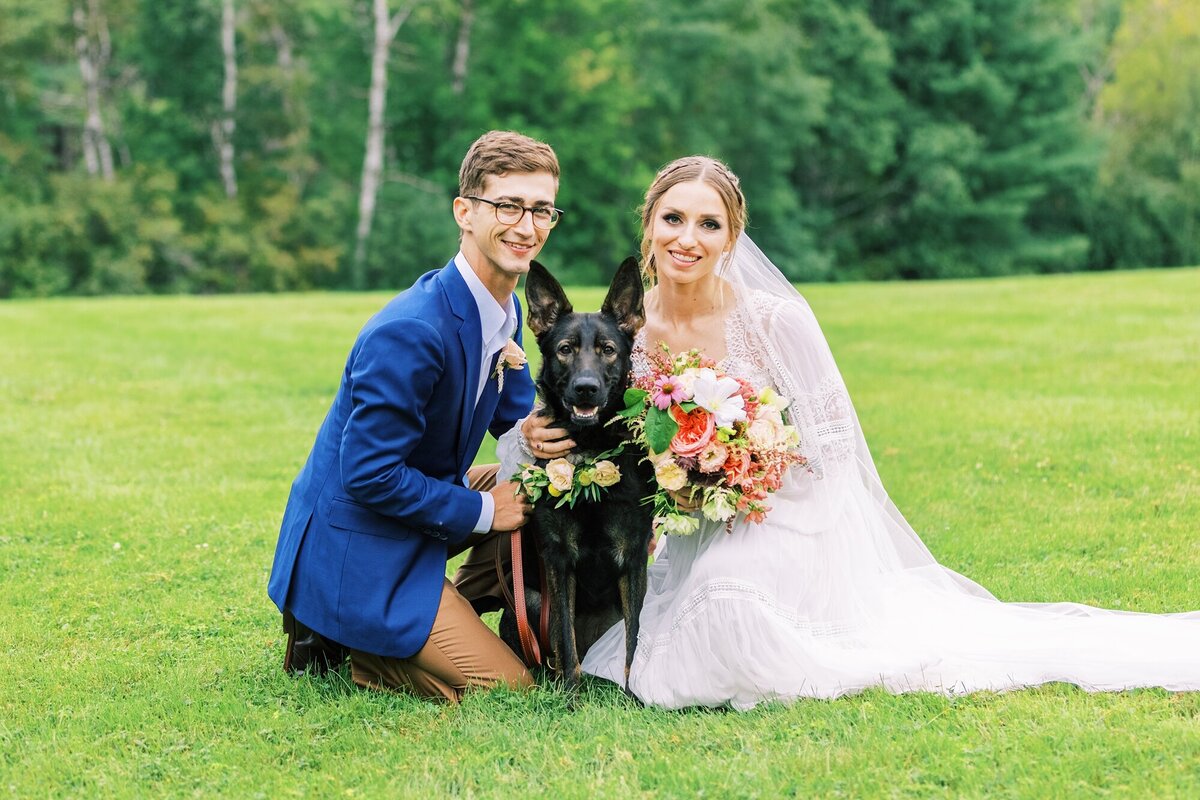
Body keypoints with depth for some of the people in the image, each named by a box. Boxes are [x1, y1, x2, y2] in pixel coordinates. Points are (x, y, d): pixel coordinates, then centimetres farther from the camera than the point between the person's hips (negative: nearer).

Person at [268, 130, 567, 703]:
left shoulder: (506, 311, 1)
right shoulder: (410, 332, -28)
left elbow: (517, 417, 13)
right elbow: (368, 475, -27)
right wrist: (481, 511, -18)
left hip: (415, 509, 9)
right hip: (355, 549, -9)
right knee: (508, 688, -10)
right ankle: (334, 632, 2)